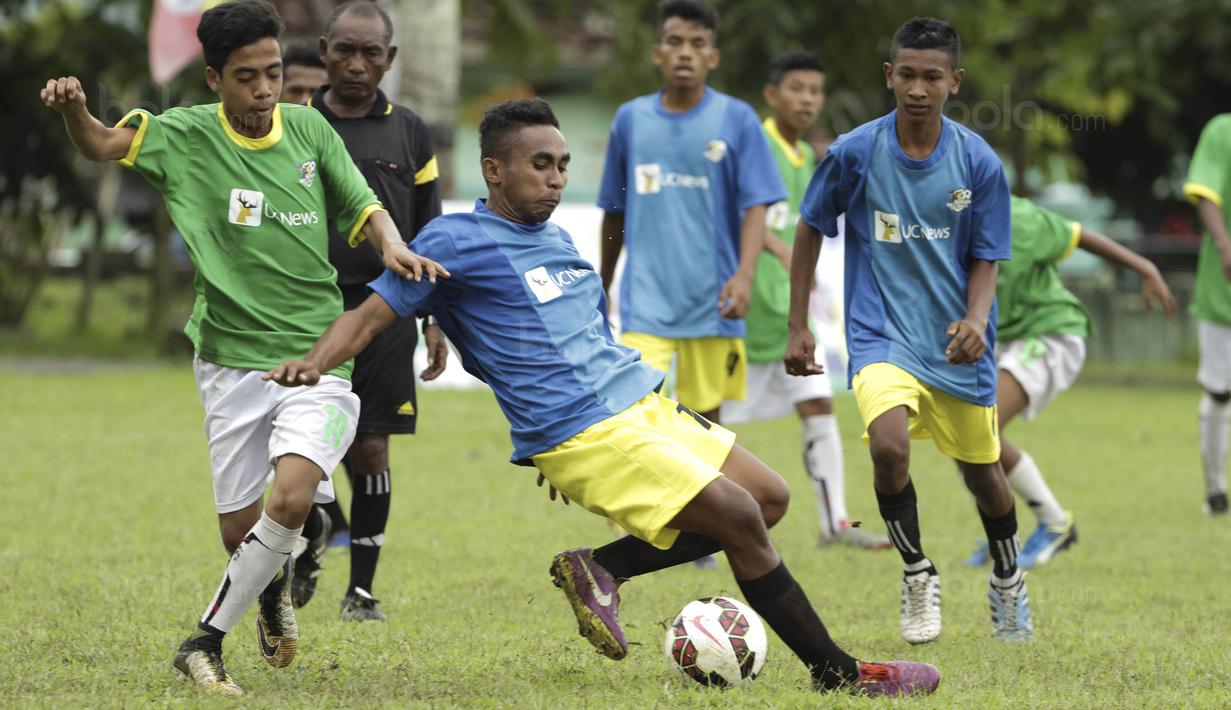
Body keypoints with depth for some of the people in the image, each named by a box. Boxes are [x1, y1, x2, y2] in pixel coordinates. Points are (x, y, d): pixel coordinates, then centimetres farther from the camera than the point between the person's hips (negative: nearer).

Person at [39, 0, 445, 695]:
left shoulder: (309, 129, 3)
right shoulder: (188, 137, -2)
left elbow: (363, 204, 10)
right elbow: (101, 144, -9)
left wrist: (392, 245, -11)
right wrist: (74, 108, -31)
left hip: (317, 355, 0)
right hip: (233, 358, 0)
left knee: (292, 499, -21)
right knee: (240, 527, 3)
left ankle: (207, 638, -6)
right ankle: (274, 586, 41)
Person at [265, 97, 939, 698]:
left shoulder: (556, 240, 17)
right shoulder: (454, 240, -6)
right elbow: (370, 314, -9)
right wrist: (313, 364, -28)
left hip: (644, 403, 9)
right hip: (585, 432, -9)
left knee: (771, 497, 7)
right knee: (740, 516, -15)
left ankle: (601, 569, 7)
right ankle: (838, 672, -3)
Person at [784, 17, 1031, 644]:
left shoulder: (978, 162, -7)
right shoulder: (853, 153, -9)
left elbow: (986, 259, 1)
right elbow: (810, 230, 6)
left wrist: (976, 319, -19)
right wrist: (798, 327, 4)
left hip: (958, 343, 2)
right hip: (882, 334, -2)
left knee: (982, 473, 12)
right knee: (888, 444, -27)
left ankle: (1006, 578, 43)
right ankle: (918, 575, -3)